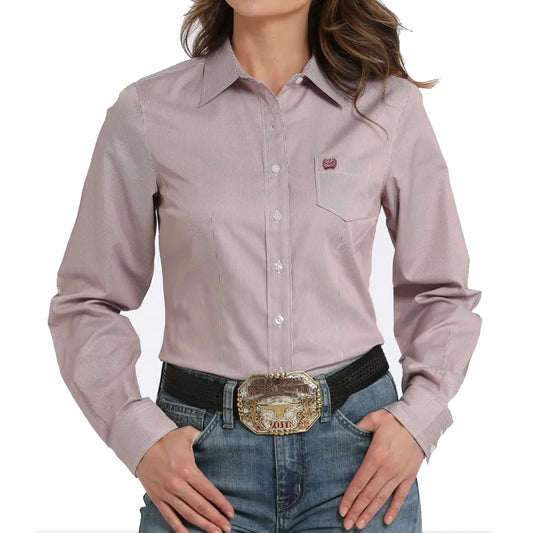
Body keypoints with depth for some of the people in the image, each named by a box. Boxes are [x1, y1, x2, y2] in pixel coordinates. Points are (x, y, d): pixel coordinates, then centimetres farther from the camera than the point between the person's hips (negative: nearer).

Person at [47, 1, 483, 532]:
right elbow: (88, 303, 3)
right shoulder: (147, 111, -2)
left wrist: (418, 419, -4)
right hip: (204, 457, 0)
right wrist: (140, 437, -8)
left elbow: (442, 292, 9)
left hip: (356, 438, 1)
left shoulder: (391, 107, 0)